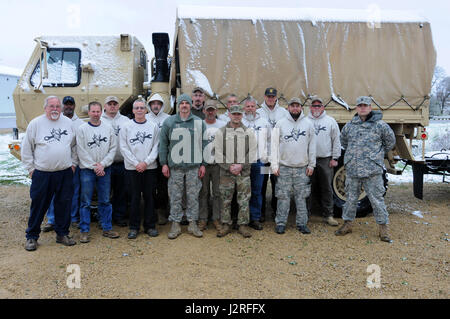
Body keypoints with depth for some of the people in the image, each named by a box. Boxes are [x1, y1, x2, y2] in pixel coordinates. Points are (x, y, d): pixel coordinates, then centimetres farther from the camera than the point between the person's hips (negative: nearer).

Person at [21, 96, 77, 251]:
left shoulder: (69, 123, 8)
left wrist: (73, 163, 9)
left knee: (64, 204, 9)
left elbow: (74, 146, 16)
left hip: (65, 173, 3)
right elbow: (26, 149, 3)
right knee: (38, 206, 3)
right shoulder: (35, 123, -1)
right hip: (42, 173, -3)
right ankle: (31, 237, 17)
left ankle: (62, 234, 23)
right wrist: (30, 168, 0)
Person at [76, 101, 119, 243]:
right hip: (87, 169, -2)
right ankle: (84, 231, 9)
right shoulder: (81, 129, 0)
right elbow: (81, 151, -5)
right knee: (86, 202, 1)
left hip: (105, 169, 2)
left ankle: (107, 228, 17)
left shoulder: (108, 128, 6)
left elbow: (113, 148, 2)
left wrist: (103, 164, -8)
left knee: (105, 201, 9)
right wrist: (93, 166, -11)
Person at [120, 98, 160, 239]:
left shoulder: (153, 126, 5)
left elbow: (156, 147, 1)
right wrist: (136, 163, -10)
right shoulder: (126, 127, 4)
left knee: (149, 197, 6)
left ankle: (150, 225, 16)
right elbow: (124, 148, -1)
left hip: (150, 167, 1)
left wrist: (146, 162, -10)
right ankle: (134, 227, 13)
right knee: (135, 197, 4)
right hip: (132, 168, -1)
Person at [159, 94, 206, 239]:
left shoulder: (199, 122, 5)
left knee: (193, 196, 7)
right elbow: (163, 144, 5)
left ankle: (193, 223, 19)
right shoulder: (169, 122, 4)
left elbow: (203, 144, 7)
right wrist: (164, 163, 0)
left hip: (194, 166, 1)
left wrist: (203, 164, 3)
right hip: (175, 167, 0)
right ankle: (175, 224, 16)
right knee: (175, 197, 5)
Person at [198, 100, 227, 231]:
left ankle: (217, 219, 13)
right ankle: (202, 219, 15)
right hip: (202, 163, 0)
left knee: (218, 193, 4)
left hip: (218, 164, 0)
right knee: (203, 193, 6)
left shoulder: (223, 125, 6)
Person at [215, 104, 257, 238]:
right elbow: (218, 154, 0)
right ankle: (226, 225, 16)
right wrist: (229, 166, -10)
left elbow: (252, 153, 1)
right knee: (225, 200, 5)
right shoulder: (221, 132, 4)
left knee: (244, 200, 3)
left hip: (244, 172, 0)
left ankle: (243, 225, 13)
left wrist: (241, 165, -10)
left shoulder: (249, 132, 5)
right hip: (226, 172, 0)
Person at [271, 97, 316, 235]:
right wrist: (274, 165, -4)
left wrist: (311, 165, 3)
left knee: (301, 197, 6)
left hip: (302, 167, 1)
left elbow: (312, 145, 7)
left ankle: (302, 223, 16)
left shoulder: (308, 123, 6)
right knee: (283, 196, 3)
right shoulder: (281, 123, 3)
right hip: (284, 167, -1)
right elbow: (274, 145, 2)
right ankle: (281, 223, 12)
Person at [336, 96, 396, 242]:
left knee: (377, 199, 1)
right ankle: (348, 224, 25)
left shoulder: (380, 125, -1)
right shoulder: (349, 125, 8)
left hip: (372, 170, -3)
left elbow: (390, 141, 11)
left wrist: (377, 154, 10)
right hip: (352, 170, 3)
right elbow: (343, 141, 24)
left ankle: (383, 227, 14)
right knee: (351, 198, 12)